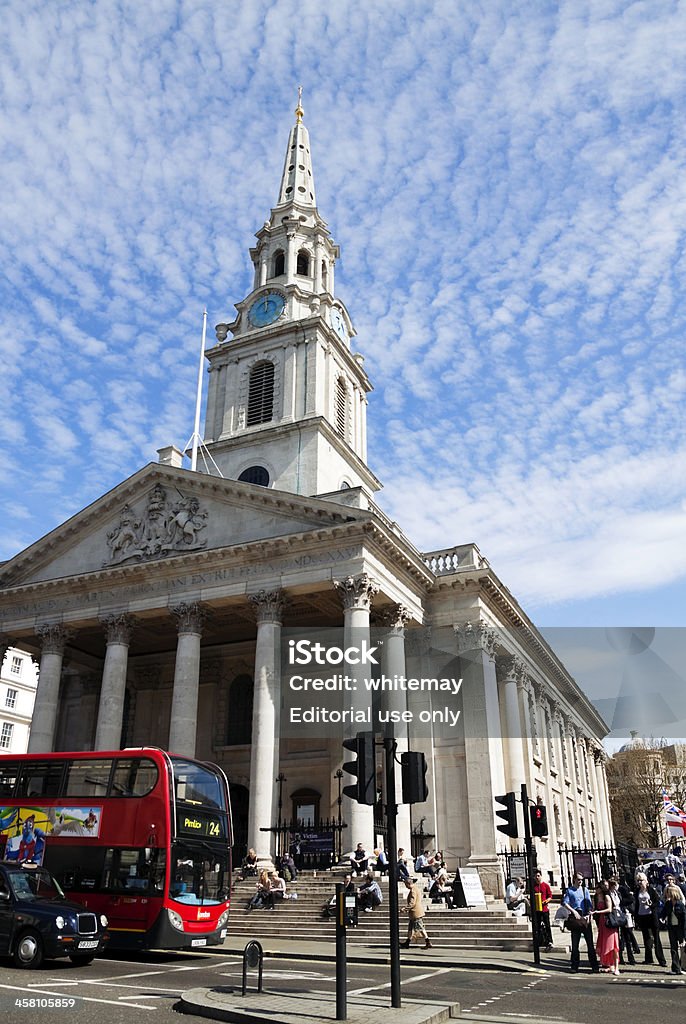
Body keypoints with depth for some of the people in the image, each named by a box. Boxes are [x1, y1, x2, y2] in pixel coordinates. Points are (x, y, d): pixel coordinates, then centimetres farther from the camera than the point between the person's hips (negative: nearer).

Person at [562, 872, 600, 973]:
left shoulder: (585, 889, 11)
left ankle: (594, 966, 6)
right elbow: (565, 902, -2)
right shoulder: (569, 890, 5)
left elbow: (589, 904, 7)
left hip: (586, 918, 1)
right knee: (575, 944, 5)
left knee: (590, 943, 1)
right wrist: (573, 911, -13)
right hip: (575, 919, -1)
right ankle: (575, 966, 14)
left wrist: (589, 914, -7)